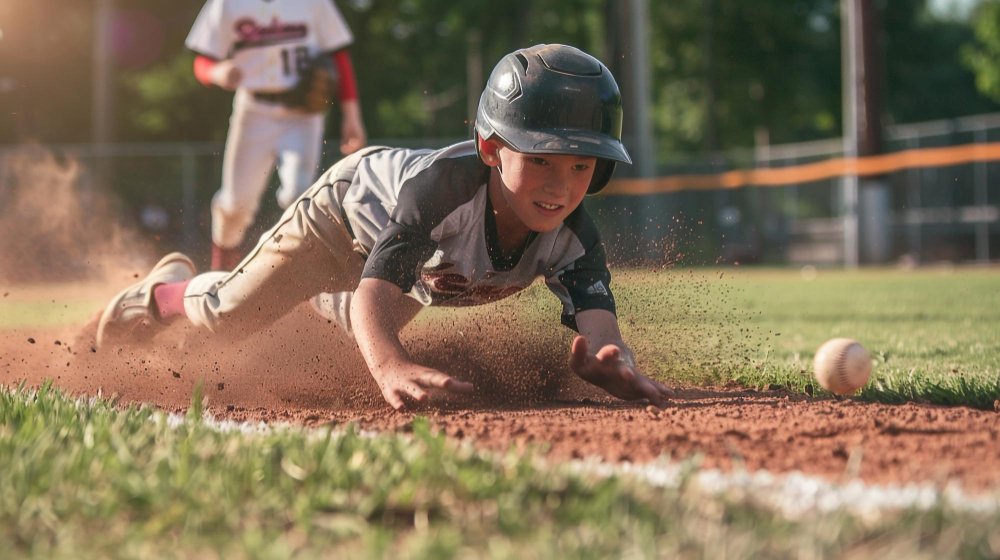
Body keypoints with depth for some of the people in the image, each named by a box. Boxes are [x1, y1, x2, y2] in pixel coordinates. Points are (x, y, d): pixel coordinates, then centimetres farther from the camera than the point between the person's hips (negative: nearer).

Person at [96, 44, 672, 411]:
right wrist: (392, 366, -79)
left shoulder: (571, 237, -38)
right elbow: (375, 293, -58)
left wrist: (611, 364, -77)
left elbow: (598, 321, -52)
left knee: (359, 328, 31)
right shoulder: (446, 183, -50)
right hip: (356, 195, -4)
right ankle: (170, 289, 37)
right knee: (232, 315, 4)